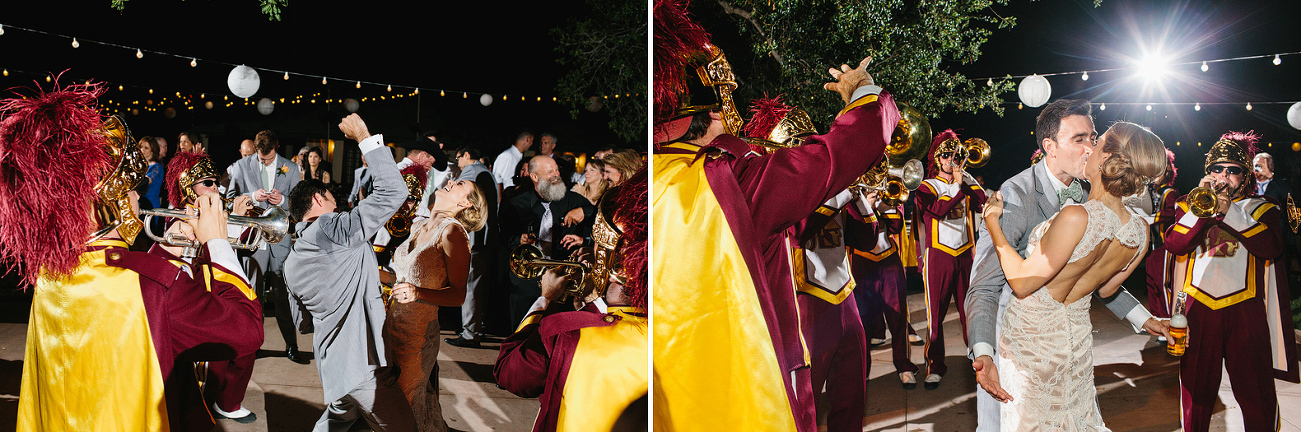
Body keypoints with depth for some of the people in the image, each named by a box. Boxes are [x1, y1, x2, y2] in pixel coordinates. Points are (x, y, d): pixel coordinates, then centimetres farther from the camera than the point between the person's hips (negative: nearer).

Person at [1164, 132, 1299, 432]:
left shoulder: (1262, 207, 12)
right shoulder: (1191, 205, 16)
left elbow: (1272, 247, -8)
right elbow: (1173, 243, -2)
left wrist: (1230, 211, -13)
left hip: (1245, 308, -1)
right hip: (1198, 306, 1)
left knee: (1256, 394, -2)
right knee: (1196, 389, 7)